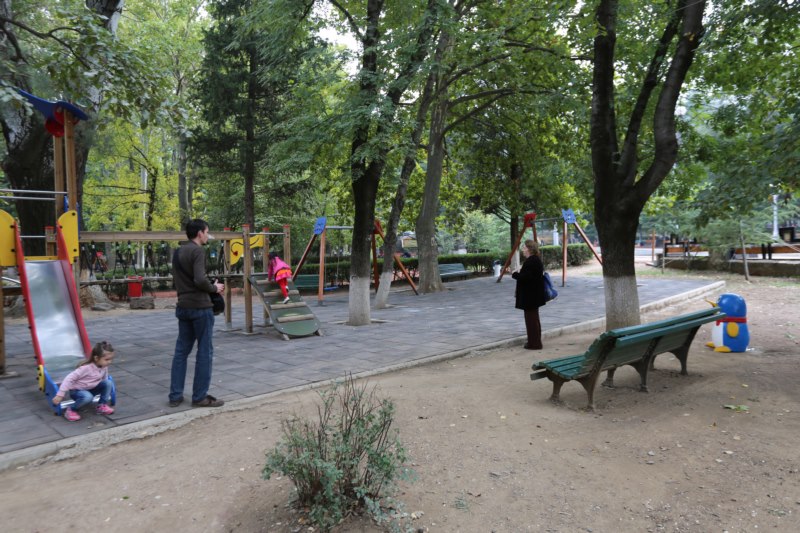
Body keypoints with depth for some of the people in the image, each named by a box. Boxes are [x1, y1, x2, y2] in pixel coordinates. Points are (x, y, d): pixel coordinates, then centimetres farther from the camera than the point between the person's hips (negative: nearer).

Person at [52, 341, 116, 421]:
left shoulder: (104, 367, -9)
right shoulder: (86, 368, -29)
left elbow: (104, 379, 9)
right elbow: (69, 379, -28)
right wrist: (60, 395, -30)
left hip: (91, 389, 6)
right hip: (77, 391, -6)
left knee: (108, 382, -17)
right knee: (88, 397, -39)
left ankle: (102, 405, -3)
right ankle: (71, 410, -13)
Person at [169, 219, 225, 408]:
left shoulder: (178, 252, 13)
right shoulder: (197, 251, -14)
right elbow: (200, 280, -24)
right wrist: (214, 288, -7)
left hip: (183, 306, 8)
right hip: (200, 307, -8)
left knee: (181, 351, 12)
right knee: (205, 352, 1)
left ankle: (175, 395, 15)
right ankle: (200, 396, 6)